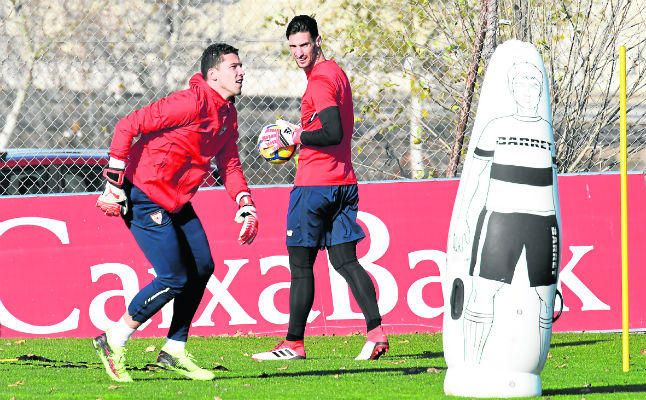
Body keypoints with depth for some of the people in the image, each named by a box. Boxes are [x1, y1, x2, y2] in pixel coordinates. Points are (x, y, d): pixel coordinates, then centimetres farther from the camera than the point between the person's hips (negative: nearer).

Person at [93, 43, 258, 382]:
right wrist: (114, 184, -22)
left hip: (176, 200, 10)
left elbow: (228, 163, 16)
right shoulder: (193, 103, -21)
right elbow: (127, 126, -22)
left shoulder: (227, 115, 8)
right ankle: (113, 343, 3)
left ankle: (174, 352, 19)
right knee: (174, 278, -12)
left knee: (201, 268, 9)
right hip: (144, 198, -10)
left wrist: (245, 205, -1)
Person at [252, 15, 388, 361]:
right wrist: (295, 133, 17)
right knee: (345, 261, 6)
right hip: (343, 182, 9)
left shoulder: (320, 79, -13)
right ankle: (376, 332, -7)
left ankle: (294, 344, 2)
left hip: (314, 185, -9)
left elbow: (333, 134, -22)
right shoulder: (336, 73, 17)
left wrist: (296, 137, -11)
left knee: (301, 265, -1)